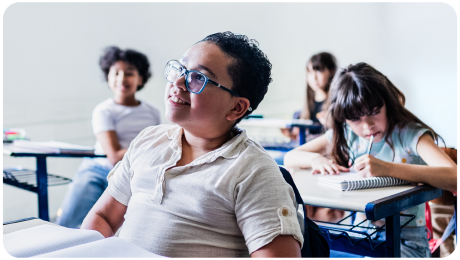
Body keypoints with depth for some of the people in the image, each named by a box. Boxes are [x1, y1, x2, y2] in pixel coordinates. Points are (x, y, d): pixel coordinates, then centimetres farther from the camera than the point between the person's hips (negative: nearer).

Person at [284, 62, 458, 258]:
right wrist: (315, 159, -14)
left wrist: (387, 168, -38)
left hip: (405, 240, -4)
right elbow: (290, 157, 9)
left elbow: (454, 178, -30)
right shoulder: (346, 135, 4)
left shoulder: (410, 135, -12)